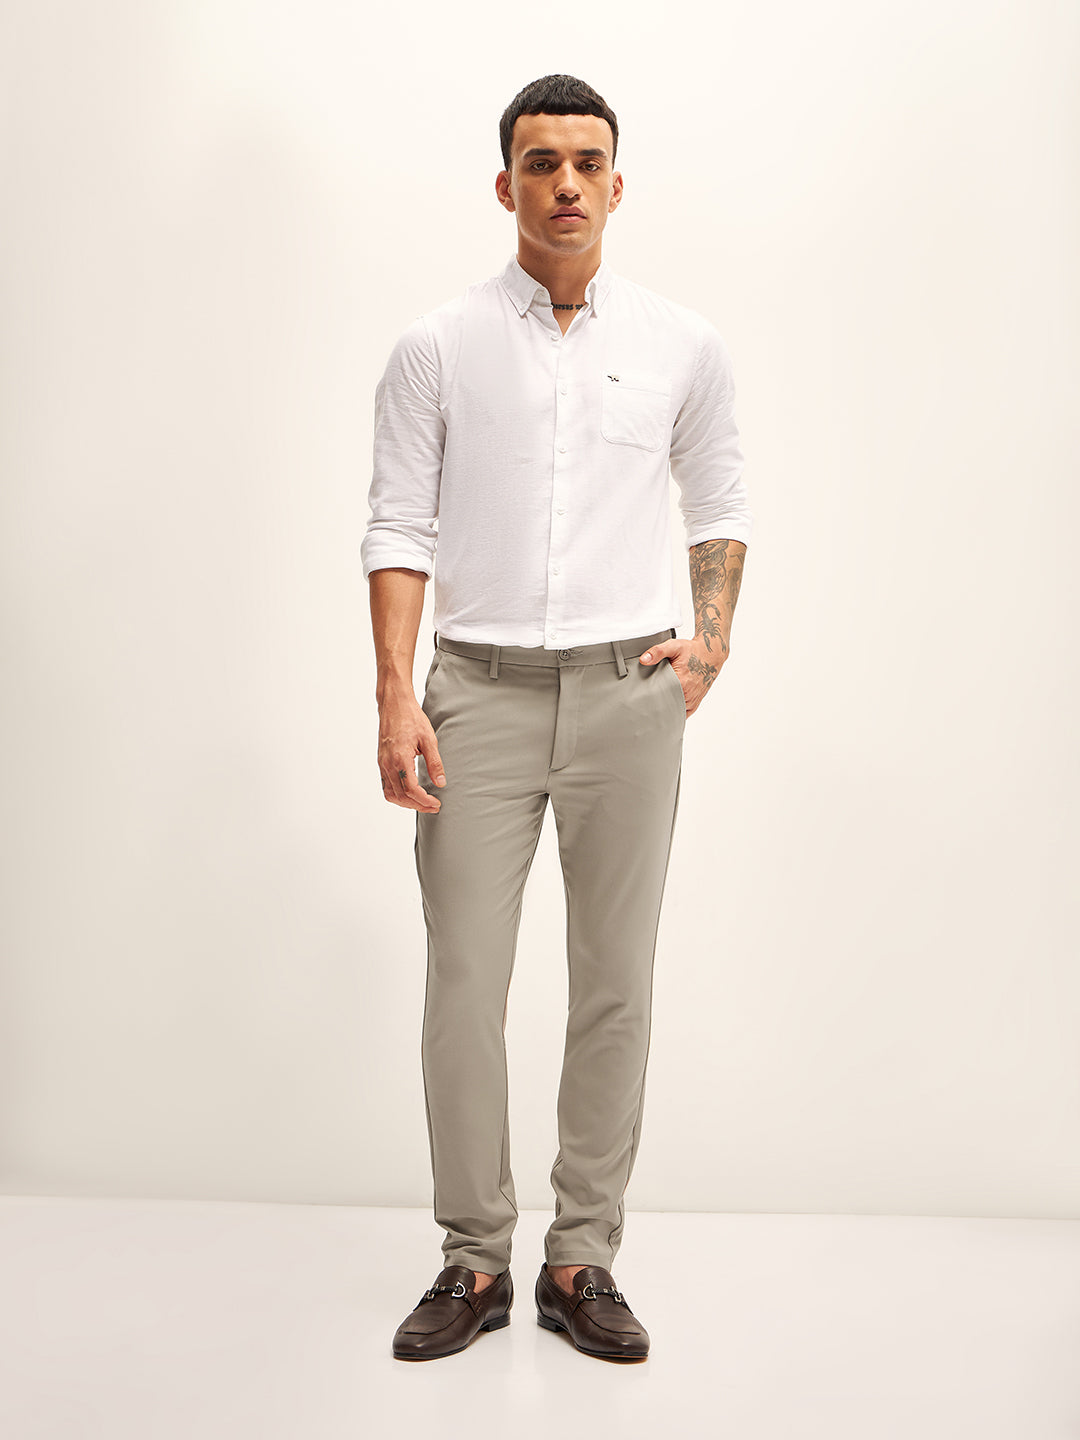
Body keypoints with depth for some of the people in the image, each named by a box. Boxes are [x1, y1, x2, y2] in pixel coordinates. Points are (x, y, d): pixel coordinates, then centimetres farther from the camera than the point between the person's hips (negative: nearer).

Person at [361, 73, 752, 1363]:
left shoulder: (683, 346, 6)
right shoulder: (437, 348, 2)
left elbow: (720, 505, 16)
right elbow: (399, 526, -1)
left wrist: (712, 636, 1)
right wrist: (396, 696, -10)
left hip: (626, 695, 1)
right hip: (480, 692, -1)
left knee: (614, 989, 5)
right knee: (463, 987, 0)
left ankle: (582, 1262, 18)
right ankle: (474, 1262, 15)